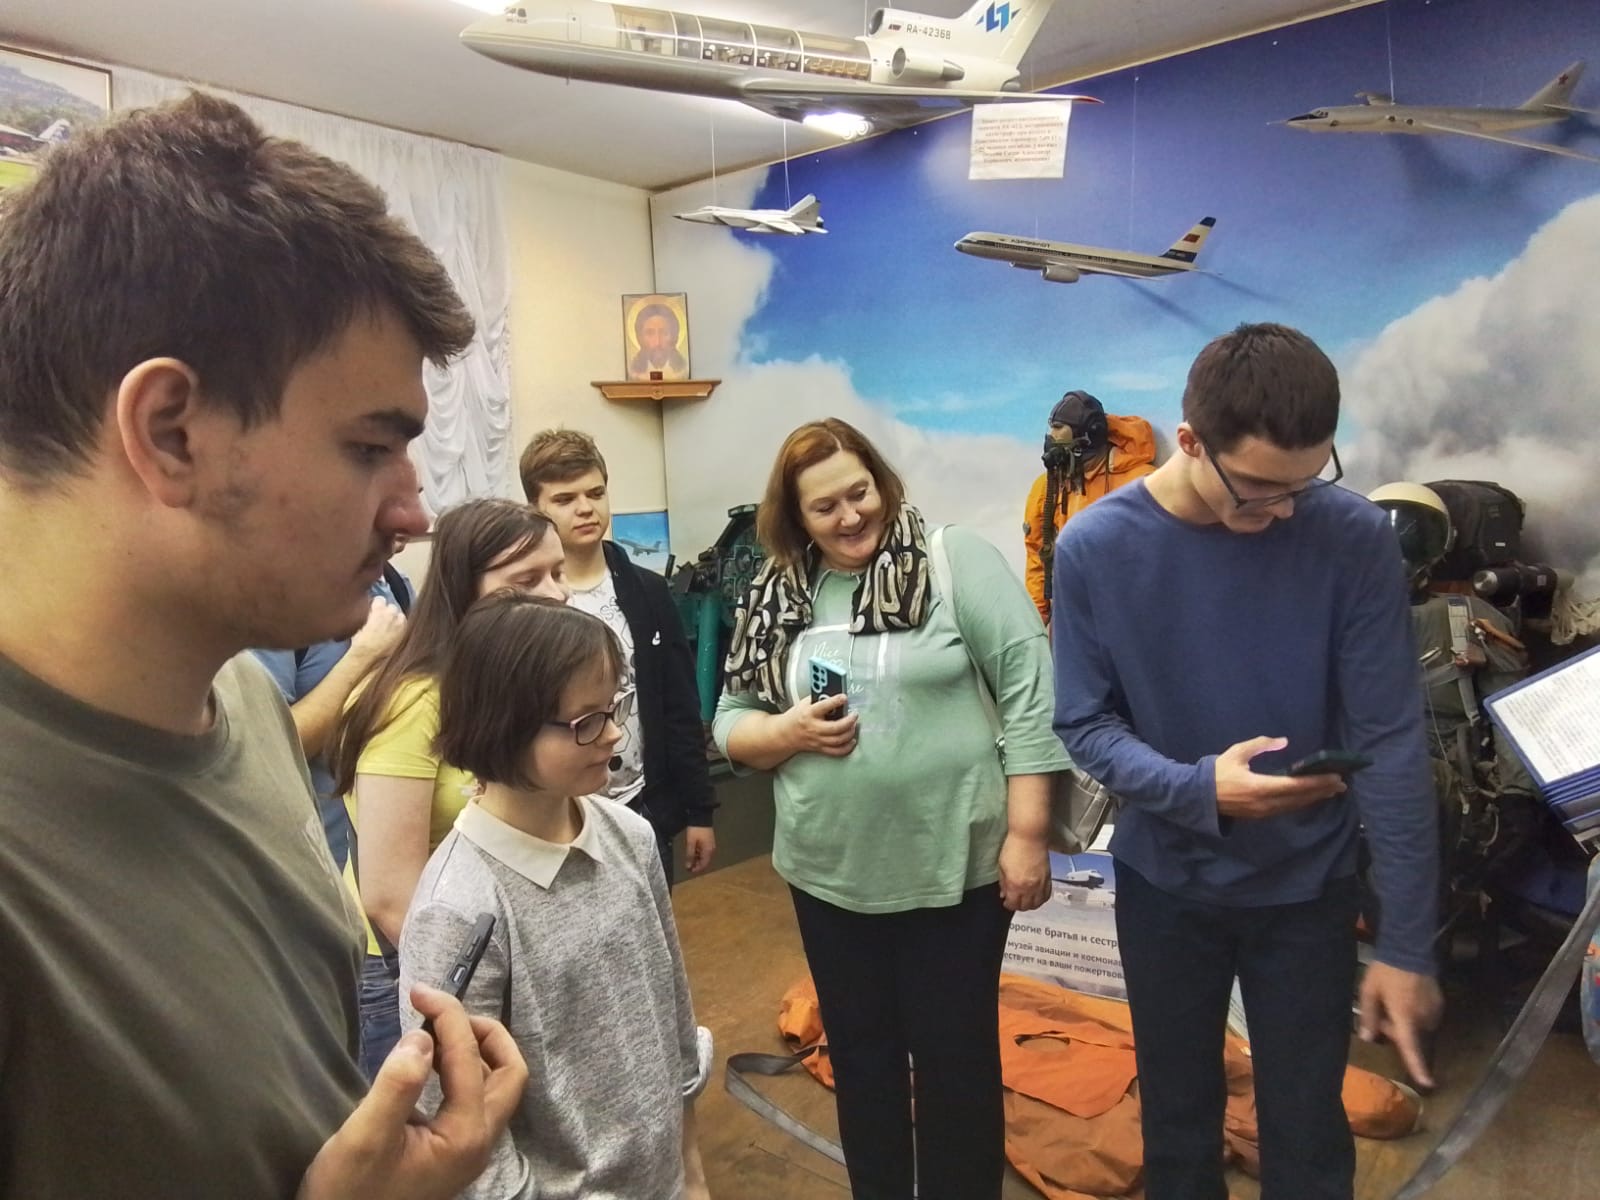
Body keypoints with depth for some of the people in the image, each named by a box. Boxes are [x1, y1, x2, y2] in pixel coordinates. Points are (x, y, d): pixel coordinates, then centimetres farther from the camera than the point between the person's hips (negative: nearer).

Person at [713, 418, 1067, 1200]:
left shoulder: (956, 561, -9)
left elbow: (1029, 693, -11)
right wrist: (786, 733, -14)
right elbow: (730, 722, 8)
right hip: (828, 875, 4)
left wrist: (1026, 833, -14)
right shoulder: (778, 599, 3)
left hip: (952, 868, -4)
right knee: (859, 1057, 20)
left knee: (956, 1061, 12)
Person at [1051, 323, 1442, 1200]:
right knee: (1178, 1124, 20)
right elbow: (1083, 724, -10)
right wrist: (1197, 790, -28)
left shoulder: (1353, 539, -17)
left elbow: (1391, 743, -14)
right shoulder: (1095, 547, -16)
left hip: (1308, 887, 0)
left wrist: (1406, 943, -13)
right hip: (1163, 883, 1)